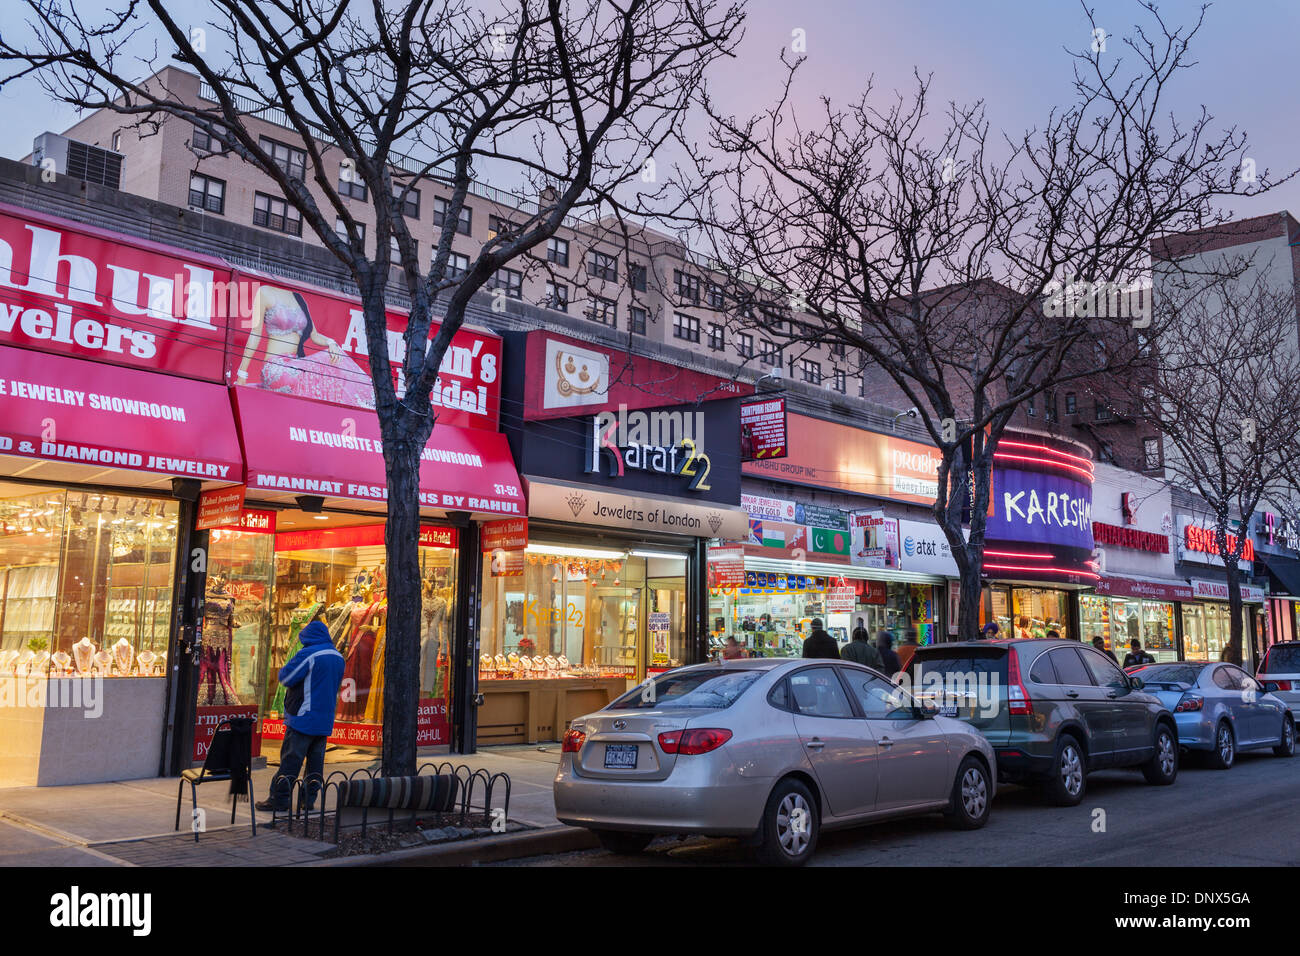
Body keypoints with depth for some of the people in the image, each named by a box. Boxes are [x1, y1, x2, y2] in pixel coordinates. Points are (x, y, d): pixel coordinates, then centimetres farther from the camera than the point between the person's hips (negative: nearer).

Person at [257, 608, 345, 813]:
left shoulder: (308, 654, -13)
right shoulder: (338, 657, 11)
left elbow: (285, 678, -11)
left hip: (303, 719, -7)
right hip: (325, 720, 7)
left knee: (290, 759, -2)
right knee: (316, 760, 10)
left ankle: (279, 800, 1)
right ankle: (310, 800, 12)